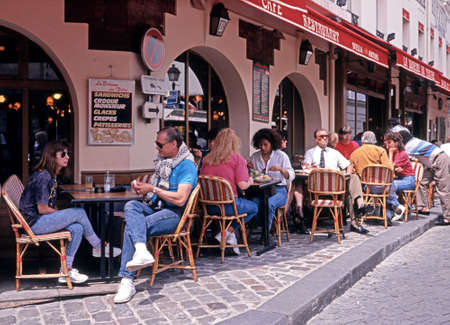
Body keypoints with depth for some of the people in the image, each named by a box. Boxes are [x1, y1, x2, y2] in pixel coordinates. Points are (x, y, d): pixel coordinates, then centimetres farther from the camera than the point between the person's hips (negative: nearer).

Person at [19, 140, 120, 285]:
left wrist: (61, 215, 3)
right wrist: (61, 213, -5)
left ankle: (66, 271, -7)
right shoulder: (43, 176, -18)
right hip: (35, 222, -9)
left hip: (43, 220, 9)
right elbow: (42, 209, -19)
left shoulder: (52, 176, 12)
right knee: (79, 213, -16)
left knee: (77, 228, -11)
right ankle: (98, 247, 2)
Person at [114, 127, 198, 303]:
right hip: (154, 207, 7)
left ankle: (127, 281, -28)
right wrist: (141, 186, 4)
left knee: (132, 225, -27)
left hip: (173, 213, -7)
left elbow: (180, 199, -20)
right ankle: (142, 251, -51)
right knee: (131, 206, -27)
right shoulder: (163, 160, 17)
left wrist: (153, 189, -15)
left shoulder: (187, 165, -10)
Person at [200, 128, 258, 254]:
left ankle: (230, 235, 15)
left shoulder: (207, 159, 6)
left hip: (208, 206, 6)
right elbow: (242, 185, -13)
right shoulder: (237, 158, -6)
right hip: (228, 205, -6)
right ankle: (228, 232, 5)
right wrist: (250, 181, 11)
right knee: (254, 208, 22)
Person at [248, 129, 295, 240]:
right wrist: (249, 168, -4)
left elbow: (291, 176, -4)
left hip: (278, 190, -2)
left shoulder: (281, 156, 2)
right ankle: (269, 228, -12)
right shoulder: (255, 156, 11)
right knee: (254, 202, -32)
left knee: (269, 204, -35)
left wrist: (280, 169, -22)